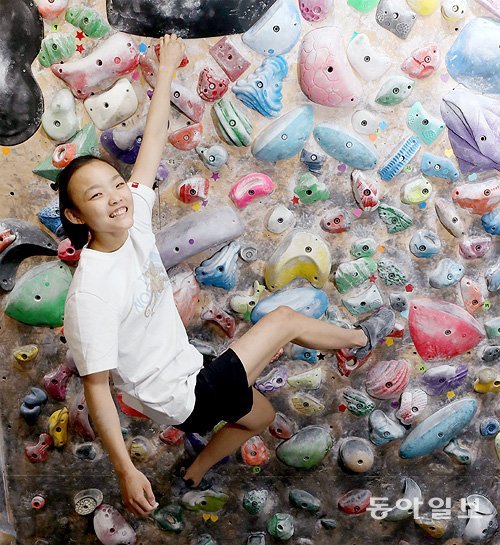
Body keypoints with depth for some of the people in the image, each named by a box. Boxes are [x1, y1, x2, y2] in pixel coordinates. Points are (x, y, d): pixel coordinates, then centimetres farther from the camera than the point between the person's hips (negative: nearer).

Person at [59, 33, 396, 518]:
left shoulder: (134, 219, -12)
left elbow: (154, 140, -4)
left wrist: (166, 68, 4)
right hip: (183, 398, -8)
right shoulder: (89, 295, -31)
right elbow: (96, 386, -26)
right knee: (284, 319, -1)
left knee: (260, 416, 31)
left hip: (187, 368, 8)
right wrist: (125, 470, -24)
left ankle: (194, 477, 49)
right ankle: (361, 339, 28)